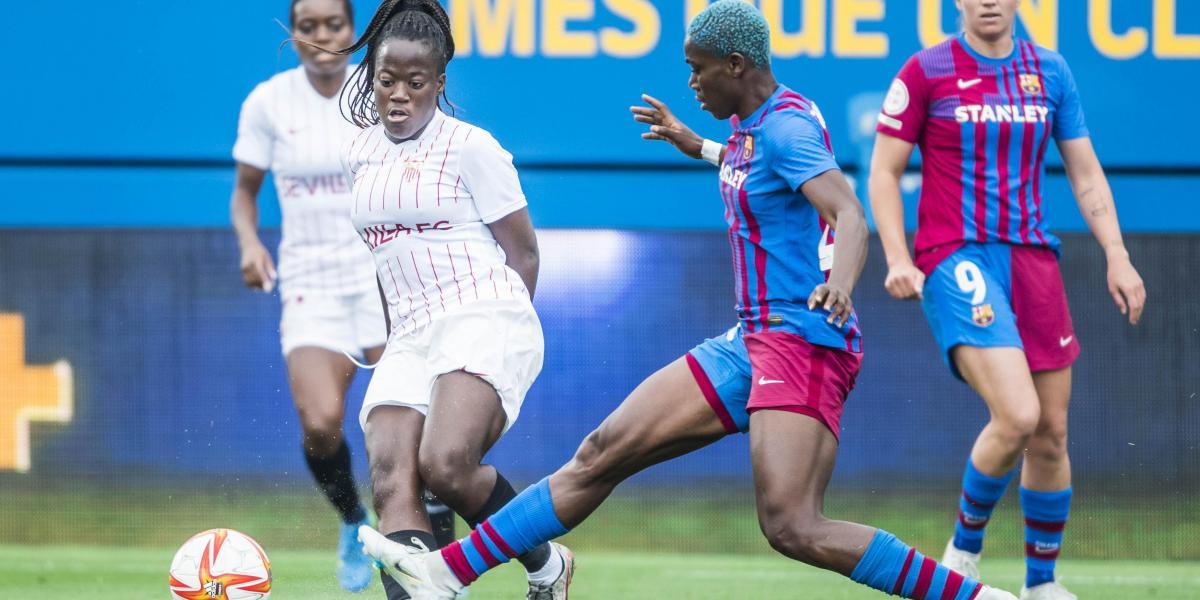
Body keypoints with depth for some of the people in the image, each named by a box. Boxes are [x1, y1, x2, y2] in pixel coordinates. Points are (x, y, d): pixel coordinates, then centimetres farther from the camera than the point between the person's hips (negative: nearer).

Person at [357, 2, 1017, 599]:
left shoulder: (785, 125, -14)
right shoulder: (753, 122, 14)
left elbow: (850, 216, -29)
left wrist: (838, 287, -49)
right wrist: (692, 144, 48)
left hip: (803, 340, -9)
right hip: (753, 340, 9)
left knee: (792, 527, -22)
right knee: (603, 452, 5)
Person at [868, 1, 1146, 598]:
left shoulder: (1050, 72, 10)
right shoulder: (926, 71, -2)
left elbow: (1086, 173, 15)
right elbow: (884, 171, 1)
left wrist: (1117, 256, 4)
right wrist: (897, 258, -12)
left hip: (1032, 257, 5)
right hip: (956, 259, -5)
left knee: (1051, 434, 5)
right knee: (1017, 416, -22)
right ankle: (965, 545, 2)